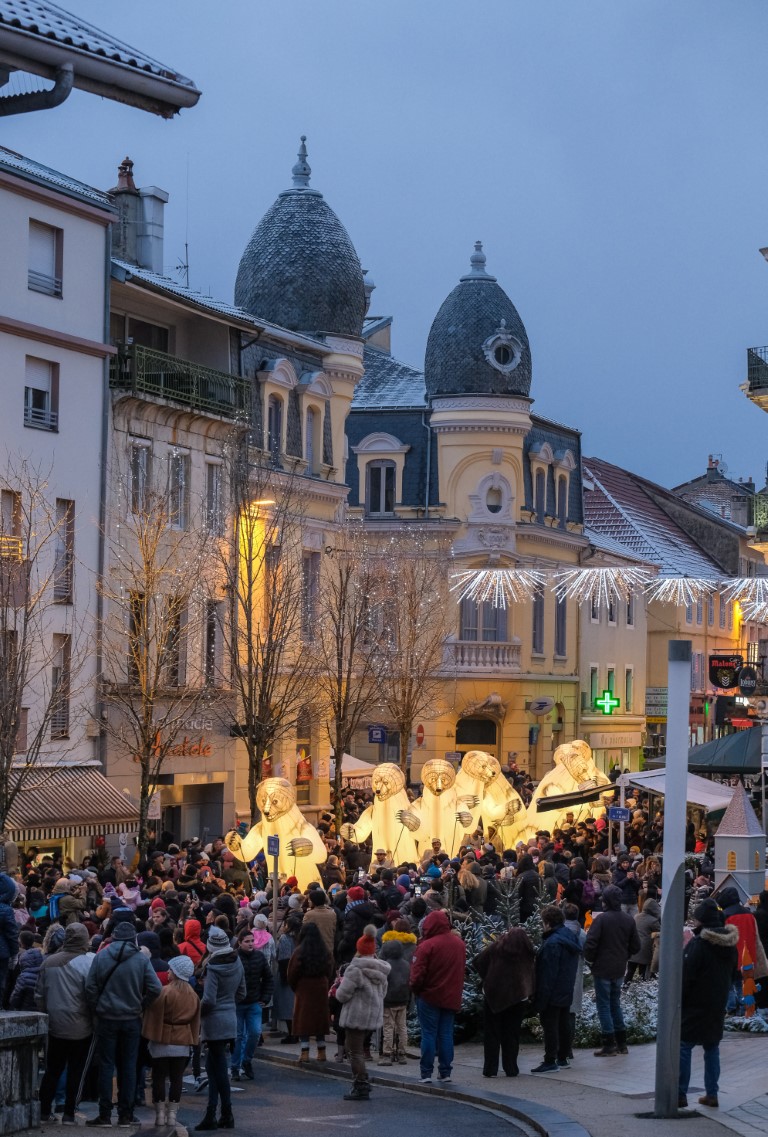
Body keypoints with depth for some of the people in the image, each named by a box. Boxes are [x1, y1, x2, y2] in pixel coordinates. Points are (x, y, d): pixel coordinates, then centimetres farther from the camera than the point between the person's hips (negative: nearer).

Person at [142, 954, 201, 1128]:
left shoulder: (164, 992, -14)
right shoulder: (193, 996, 5)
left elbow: (155, 1016, -12)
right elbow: (196, 1021, 10)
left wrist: (150, 1035, -5)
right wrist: (193, 1040, 16)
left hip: (162, 1041, -4)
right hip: (183, 1042, 4)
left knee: (159, 1077, 5)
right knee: (176, 1078, 8)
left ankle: (160, 1113, 5)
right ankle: (172, 1113, 8)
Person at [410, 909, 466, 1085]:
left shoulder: (427, 946, -16)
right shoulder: (459, 943, 4)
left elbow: (418, 973, -15)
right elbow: (461, 970, 12)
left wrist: (415, 989, 0)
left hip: (429, 996, -5)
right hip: (452, 998, 5)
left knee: (429, 1034, 1)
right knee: (446, 1035, 10)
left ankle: (426, 1073, 1)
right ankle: (445, 1072, 10)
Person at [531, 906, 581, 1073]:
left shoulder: (552, 943, -23)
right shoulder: (570, 937, 8)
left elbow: (548, 973, -23)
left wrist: (541, 998, -19)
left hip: (552, 994, -10)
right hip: (566, 992, 10)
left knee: (550, 1026, -5)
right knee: (564, 1024, 15)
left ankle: (550, 1061, -4)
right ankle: (562, 1058, 23)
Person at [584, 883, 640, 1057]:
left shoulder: (601, 919, -16)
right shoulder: (628, 919, 3)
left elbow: (590, 943, -21)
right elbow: (635, 946, 8)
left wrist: (589, 959, -3)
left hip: (602, 969, -6)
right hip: (619, 969, 6)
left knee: (604, 1005, 1)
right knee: (615, 1003, 18)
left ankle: (609, 1045, -1)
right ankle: (621, 1043, 20)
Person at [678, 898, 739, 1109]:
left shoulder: (698, 943, -18)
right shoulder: (730, 945, 6)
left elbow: (686, 977, -17)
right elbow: (733, 973, 15)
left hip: (695, 1005, -7)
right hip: (718, 1005, 7)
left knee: (684, 1047, -2)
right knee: (712, 1048, 14)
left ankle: (680, 1094, -3)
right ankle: (712, 1094, 15)